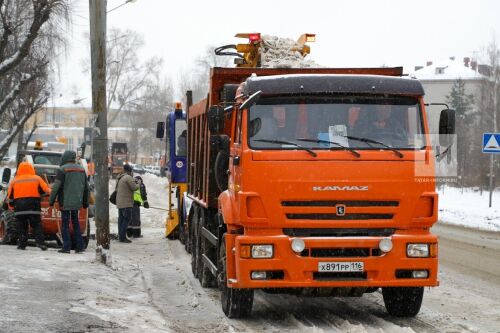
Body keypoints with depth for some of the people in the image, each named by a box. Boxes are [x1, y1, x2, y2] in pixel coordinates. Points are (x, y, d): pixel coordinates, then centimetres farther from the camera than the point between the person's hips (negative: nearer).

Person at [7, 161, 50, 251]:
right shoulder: (37, 179, 5)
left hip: (19, 207, 1)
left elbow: (10, 196, 12)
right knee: (37, 225, 2)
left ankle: (22, 244, 4)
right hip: (33, 207, -1)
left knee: (21, 227, 8)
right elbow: (46, 190, 6)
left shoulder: (14, 181, 10)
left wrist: (11, 205, 24)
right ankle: (40, 242, -10)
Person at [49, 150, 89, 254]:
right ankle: (80, 246, 12)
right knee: (75, 223, 14)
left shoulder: (62, 169, -9)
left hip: (65, 202, -6)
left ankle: (66, 247, -3)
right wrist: (85, 202, 23)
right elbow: (86, 188, 16)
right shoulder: (81, 169, 12)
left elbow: (56, 187, -12)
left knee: (65, 224, -1)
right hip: (77, 202, 6)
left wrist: (51, 200, -4)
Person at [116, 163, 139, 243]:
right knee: (127, 219, -8)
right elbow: (134, 187, -16)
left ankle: (120, 236, 13)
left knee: (121, 218, 12)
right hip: (126, 203, -9)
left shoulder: (119, 178, 15)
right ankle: (122, 237, -13)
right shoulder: (128, 178, -14)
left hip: (119, 203, 9)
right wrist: (139, 184, 2)